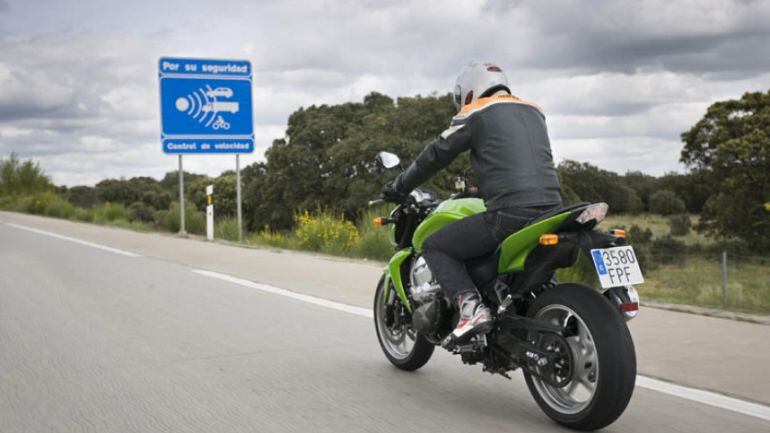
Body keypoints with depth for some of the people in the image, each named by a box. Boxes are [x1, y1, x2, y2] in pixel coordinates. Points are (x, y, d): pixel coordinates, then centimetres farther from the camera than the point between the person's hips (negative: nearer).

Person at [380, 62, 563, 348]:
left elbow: (435, 156, 7)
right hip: (551, 210, 7)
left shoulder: (476, 113, 6)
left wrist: (398, 188, 20)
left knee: (434, 246, 5)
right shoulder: (534, 112, 25)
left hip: (510, 214, -7)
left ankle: (470, 306, -15)